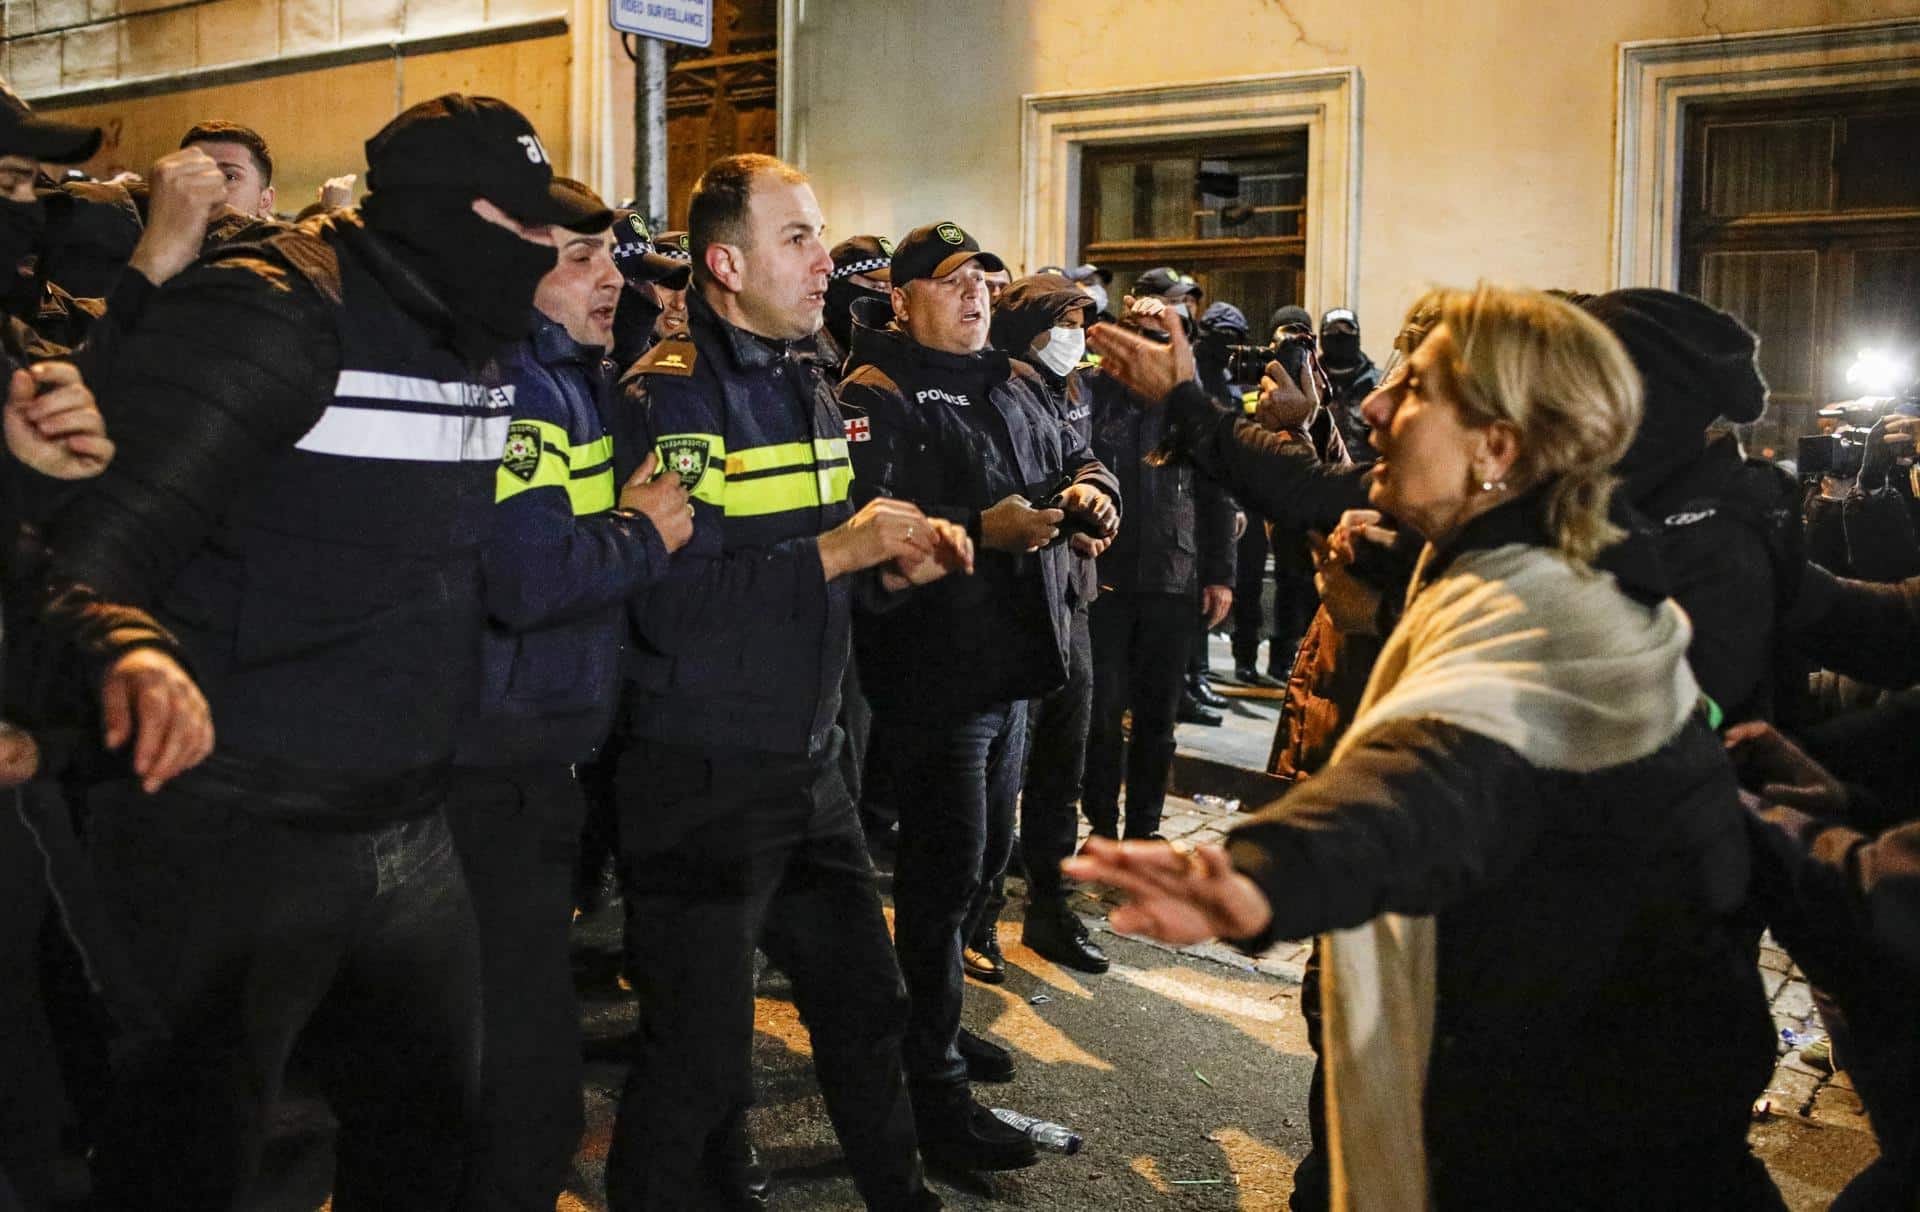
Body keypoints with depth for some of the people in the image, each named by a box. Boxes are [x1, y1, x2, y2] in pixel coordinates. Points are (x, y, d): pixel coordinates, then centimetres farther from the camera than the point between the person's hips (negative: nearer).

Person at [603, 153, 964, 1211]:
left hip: (807, 762, 8)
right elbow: (672, 602, -25)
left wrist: (896, 562, 0)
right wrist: (837, 550, -24)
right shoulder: (671, 396, -15)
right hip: (701, 777, -8)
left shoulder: (807, 385, 12)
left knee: (866, 1003, 20)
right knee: (700, 1057, 4)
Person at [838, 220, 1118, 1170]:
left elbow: (1073, 456, 18)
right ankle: (934, 1087, 7)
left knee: (985, 855, 20)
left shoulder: (1015, 385, 16)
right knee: (945, 870, -4)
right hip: (934, 670, -9)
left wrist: (1090, 489, -5)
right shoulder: (877, 394, -11)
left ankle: (937, 1024, 38)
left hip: (1011, 662, 9)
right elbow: (868, 518, -24)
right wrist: (980, 530, -31)